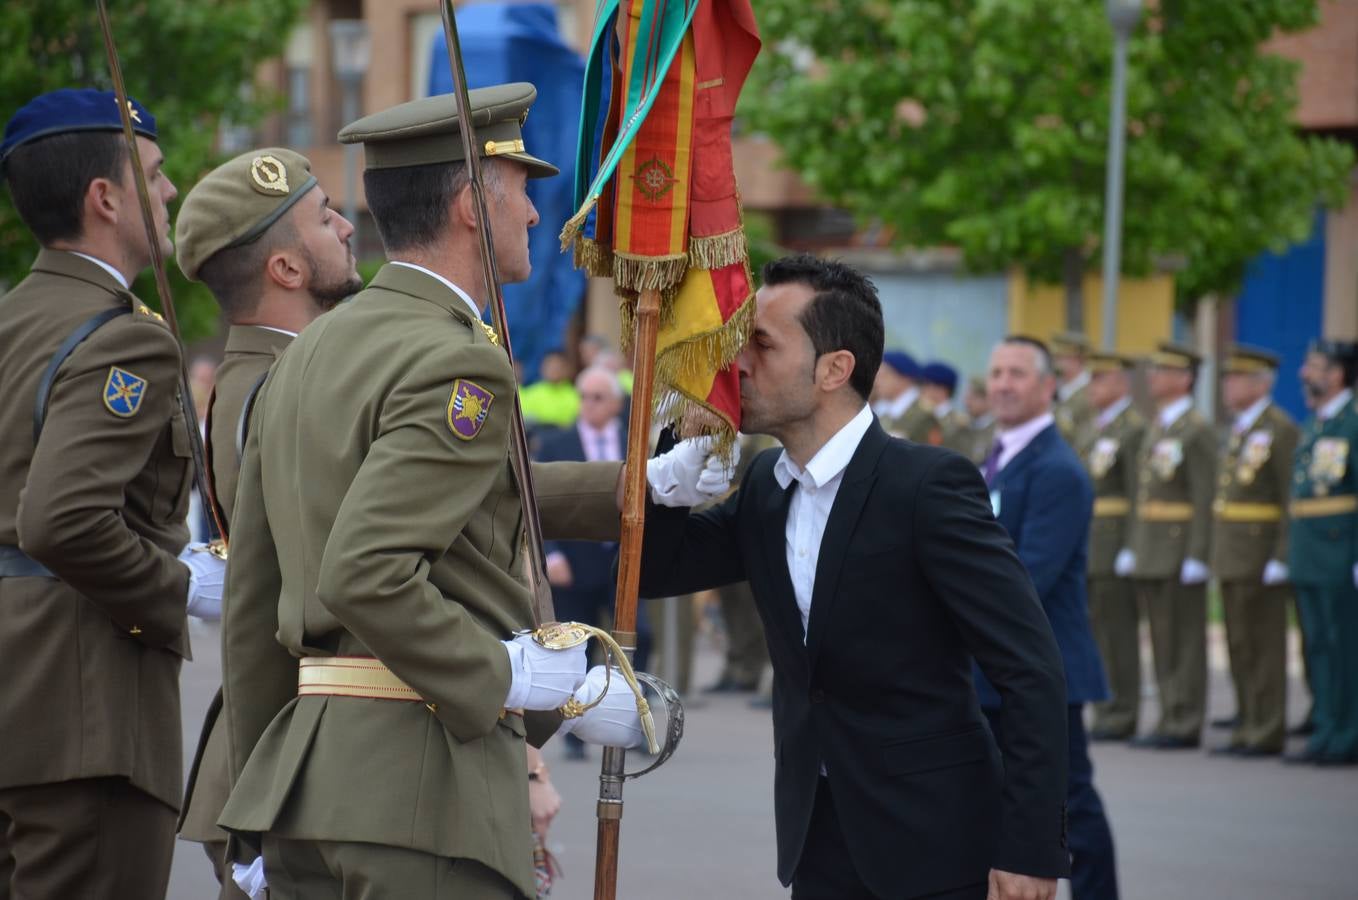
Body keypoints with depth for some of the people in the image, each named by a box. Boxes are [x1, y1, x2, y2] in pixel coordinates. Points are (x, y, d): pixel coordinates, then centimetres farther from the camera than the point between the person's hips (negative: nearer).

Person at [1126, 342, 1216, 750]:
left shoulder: (1197, 431, -10)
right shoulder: (1157, 428, 17)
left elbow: (1205, 498, -15)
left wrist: (1196, 556, -20)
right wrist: (1134, 548, 16)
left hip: (1180, 551, -9)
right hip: (1151, 554, 9)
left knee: (1185, 639, -4)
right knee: (1161, 639, 10)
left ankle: (1185, 725, -1)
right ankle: (1169, 719, 15)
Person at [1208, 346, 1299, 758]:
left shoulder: (1280, 429, -11)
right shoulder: (1237, 430, 16)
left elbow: (1293, 498, -15)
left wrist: (1281, 557, -19)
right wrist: (1217, 550, 16)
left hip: (1260, 555, -9)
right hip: (1231, 554, 9)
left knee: (1264, 645, -4)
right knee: (1239, 646, 11)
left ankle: (1267, 732, 0)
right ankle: (1247, 728, 17)